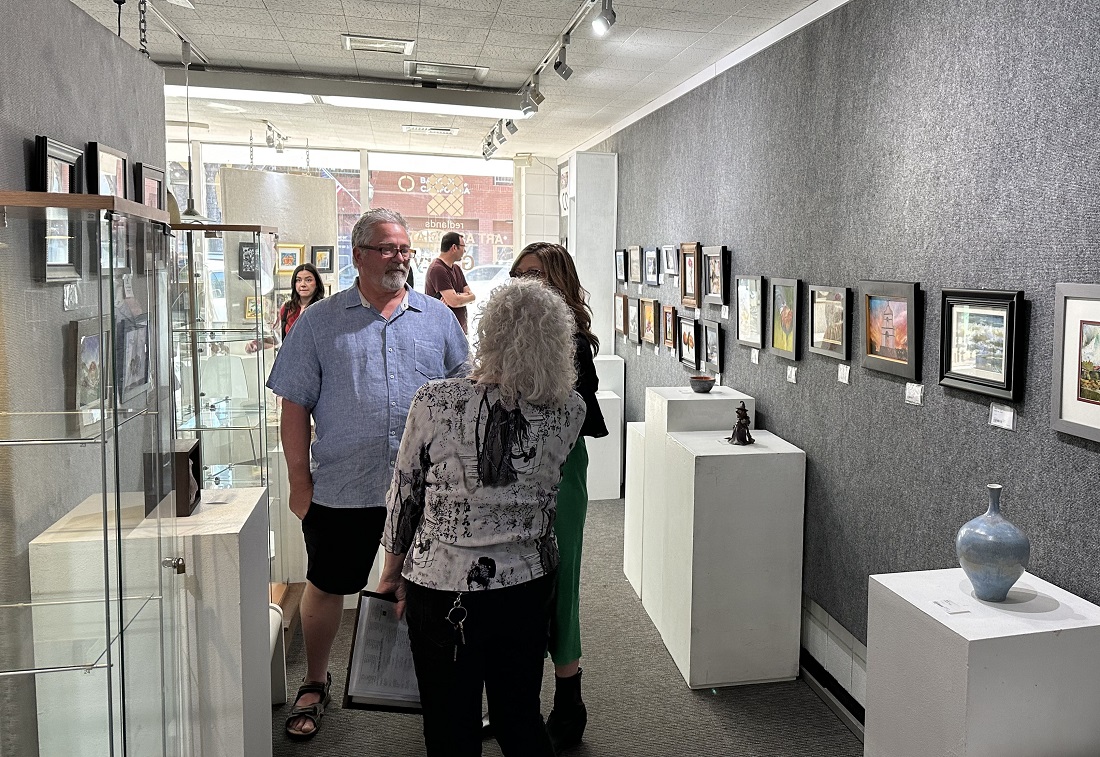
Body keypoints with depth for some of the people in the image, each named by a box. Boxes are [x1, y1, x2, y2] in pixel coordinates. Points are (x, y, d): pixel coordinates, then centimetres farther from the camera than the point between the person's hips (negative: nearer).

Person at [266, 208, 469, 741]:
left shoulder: (438, 318, 6)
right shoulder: (319, 322, 1)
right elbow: (295, 405, 0)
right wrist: (299, 481, -3)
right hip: (341, 490, -1)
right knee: (325, 588, 13)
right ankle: (314, 685, 36)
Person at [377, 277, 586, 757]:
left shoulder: (435, 403, -18)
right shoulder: (570, 411, -11)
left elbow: (404, 493, -7)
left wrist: (392, 573, 8)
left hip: (444, 592, -3)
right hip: (529, 585, 3)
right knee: (522, 718, 23)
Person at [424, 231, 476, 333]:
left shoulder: (457, 269, 17)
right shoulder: (437, 269, -15)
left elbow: (471, 294, 9)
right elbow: (454, 302, -21)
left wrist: (457, 296, -12)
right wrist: (470, 297, -1)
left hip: (459, 329, 9)